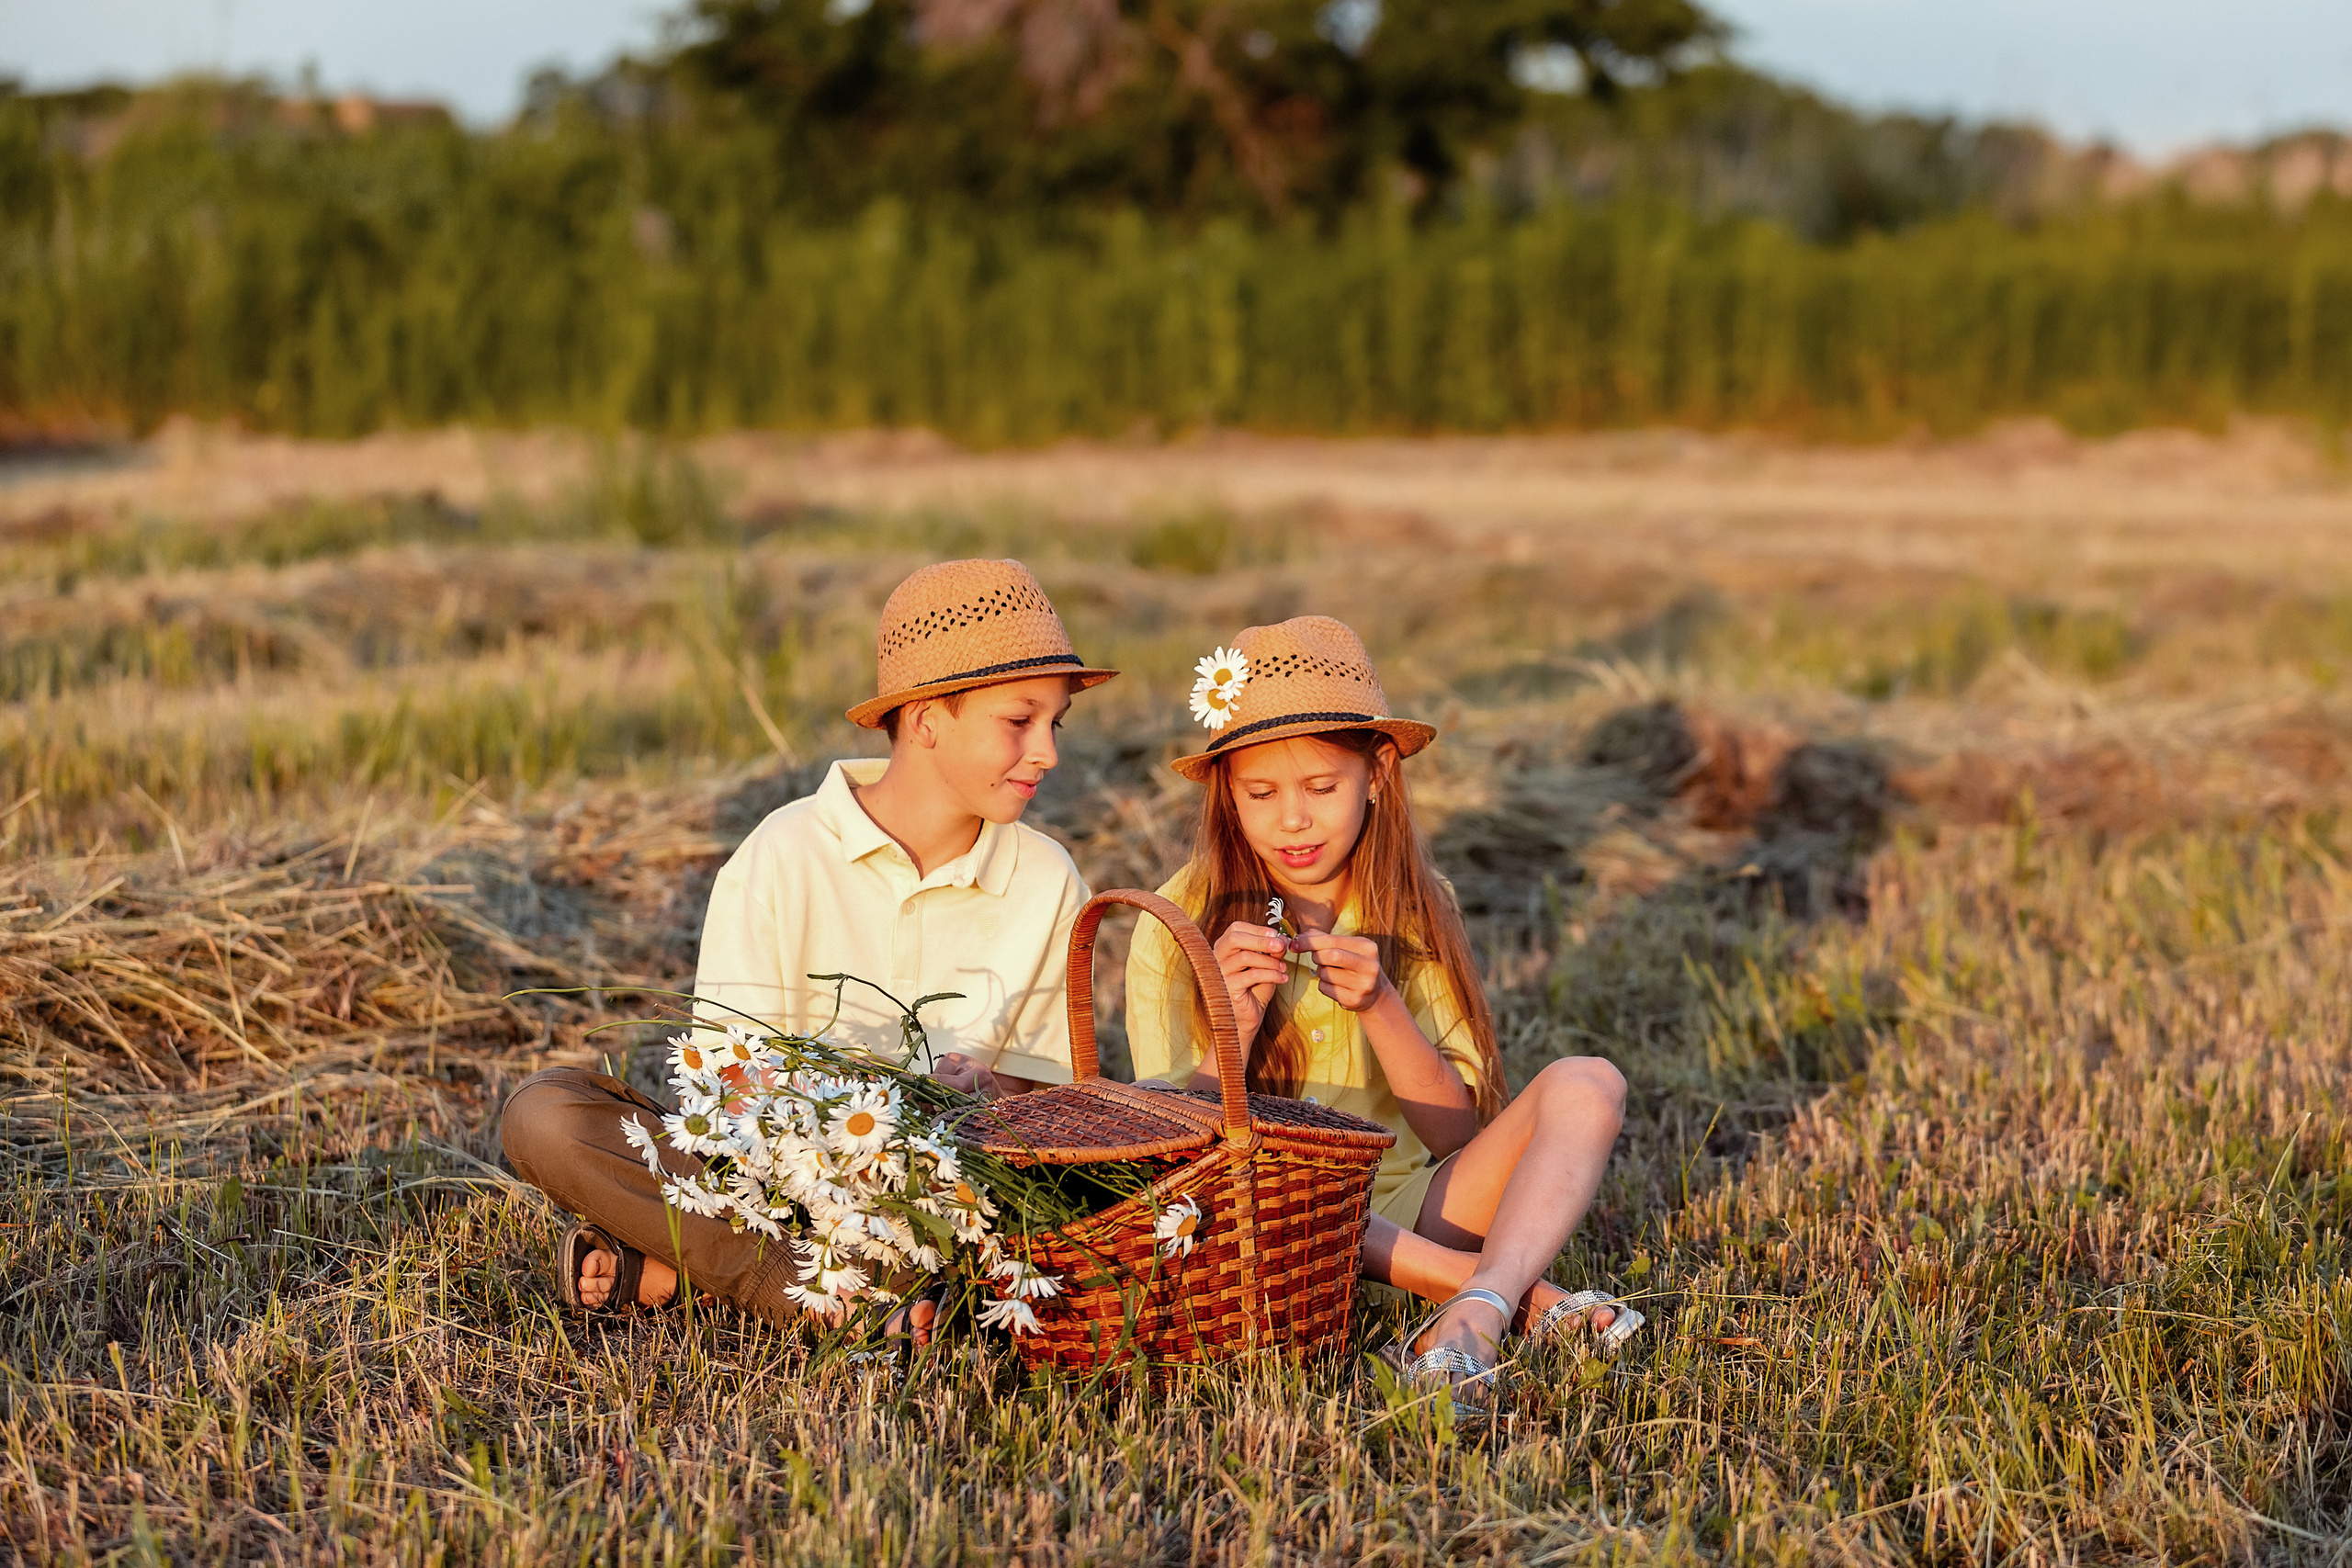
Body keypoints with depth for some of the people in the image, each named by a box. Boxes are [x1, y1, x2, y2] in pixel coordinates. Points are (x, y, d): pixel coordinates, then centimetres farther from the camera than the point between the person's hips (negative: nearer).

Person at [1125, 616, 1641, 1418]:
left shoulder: (1414, 910, 5)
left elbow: (1457, 1134, -1)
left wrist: (1381, 1007, -17)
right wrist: (1234, 1030, -23)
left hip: (1408, 1211, 2)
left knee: (1585, 1085, -19)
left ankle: (1473, 1315, -44)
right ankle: (1522, 1291, -29)